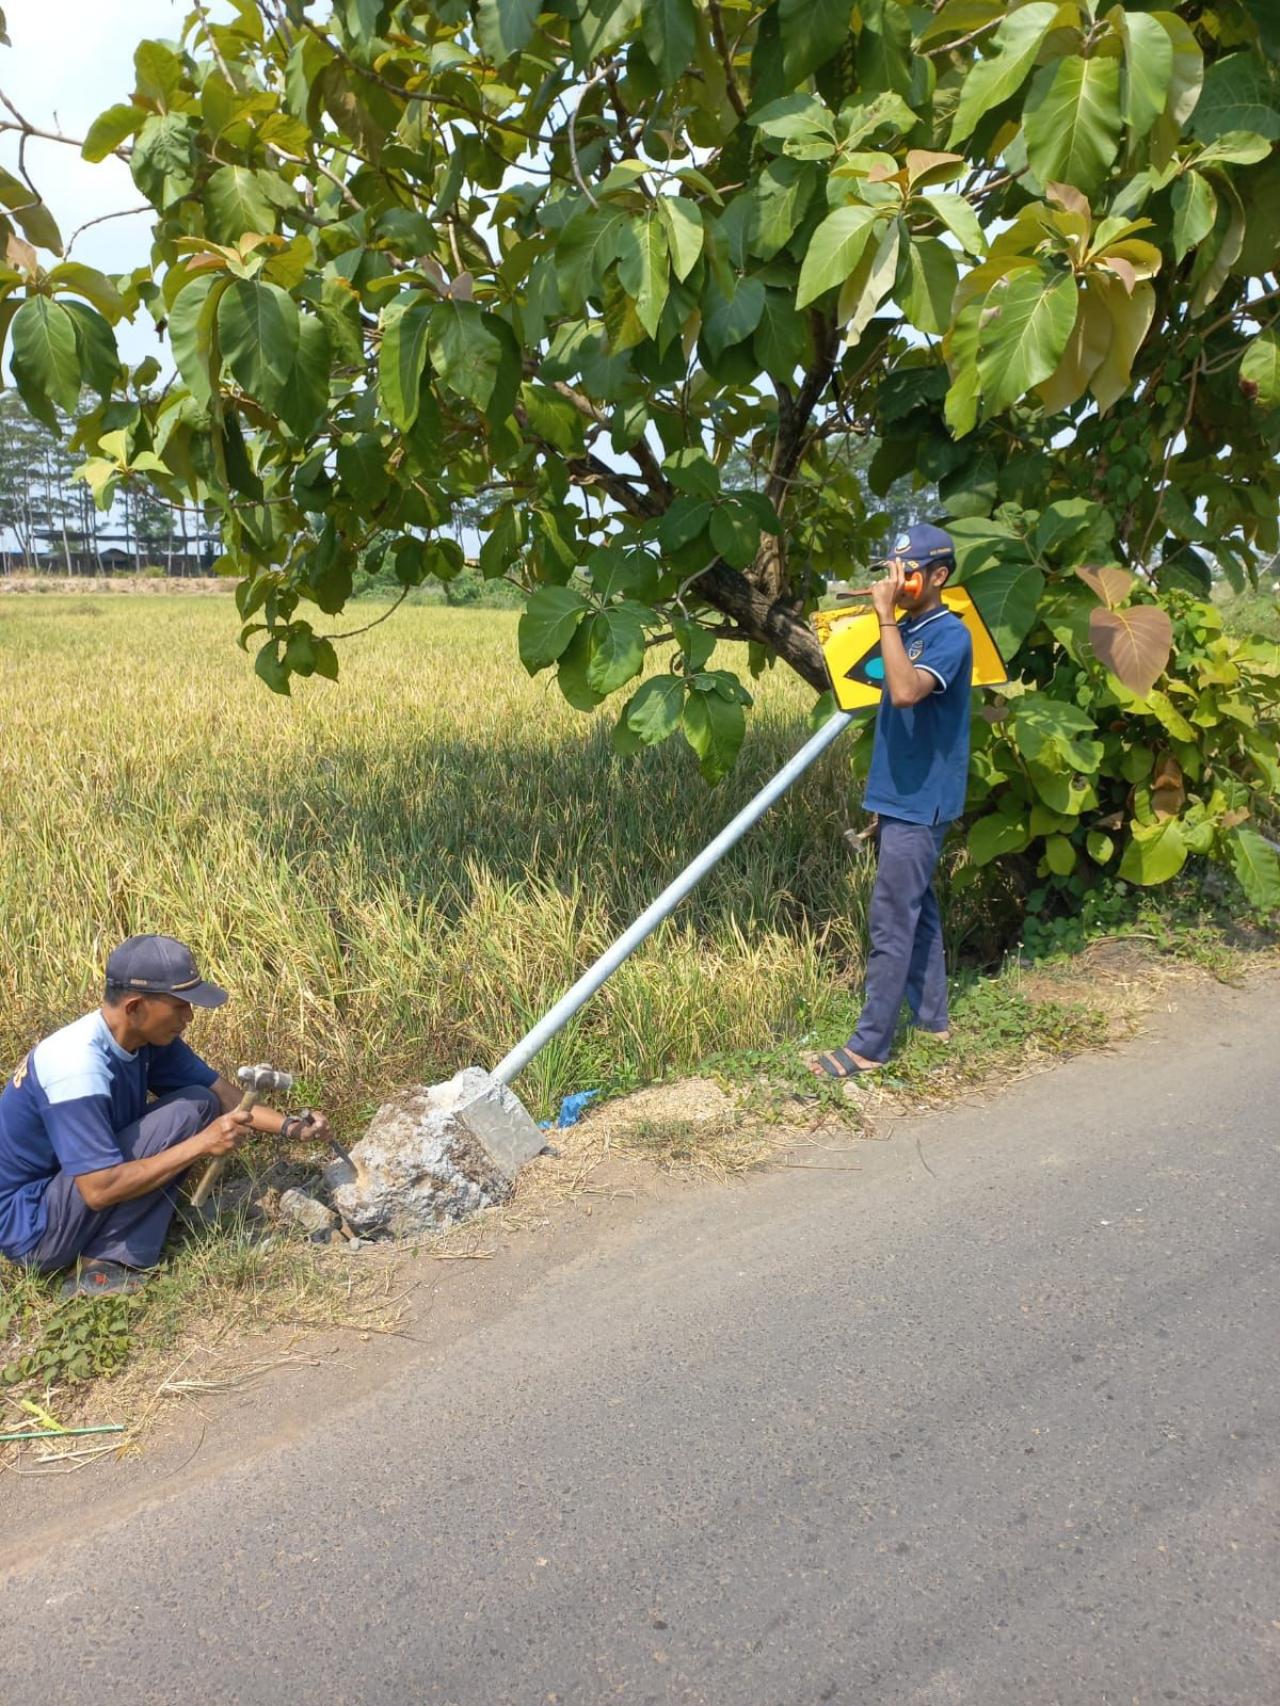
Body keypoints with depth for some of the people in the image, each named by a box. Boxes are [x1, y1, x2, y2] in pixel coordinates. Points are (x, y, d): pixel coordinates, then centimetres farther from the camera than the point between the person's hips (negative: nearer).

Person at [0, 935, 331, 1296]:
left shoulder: (149, 1038, -5)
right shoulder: (78, 1068, -31)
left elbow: (221, 1093, 2)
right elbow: (99, 1190, -32)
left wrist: (288, 1125, -12)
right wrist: (201, 1144, -29)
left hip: (77, 1187, 9)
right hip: (29, 1226, -9)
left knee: (201, 1102, -2)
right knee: (188, 1112, -21)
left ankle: (114, 1255, -3)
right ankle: (104, 1268, -13)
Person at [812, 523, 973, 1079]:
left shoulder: (949, 635, -14)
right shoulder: (906, 630, 11)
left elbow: (905, 691, -32)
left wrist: (887, 616, -28)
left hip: (919, 803, -9)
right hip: (899, 798, 9)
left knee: (892, 924, -6)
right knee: (917, 912, 16)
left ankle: (868, 1047, 1)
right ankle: (932, 1018, 29)